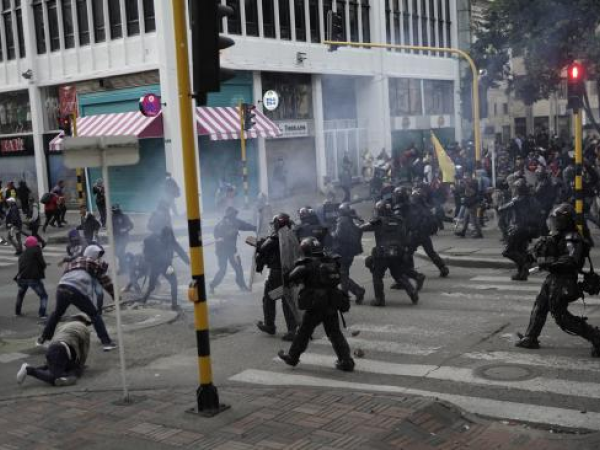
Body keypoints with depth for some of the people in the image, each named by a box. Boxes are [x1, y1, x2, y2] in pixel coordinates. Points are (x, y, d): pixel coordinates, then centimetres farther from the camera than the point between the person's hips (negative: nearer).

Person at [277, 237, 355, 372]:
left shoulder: (307, 265, -9)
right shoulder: (332, 262, 5)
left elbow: (290, 279, -9)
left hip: (315, 306, -4)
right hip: (332, 305, 4)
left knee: (304, 331, 11)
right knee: (335, 333, 12)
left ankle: (292, 357, 24)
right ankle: (346, 361, 6)